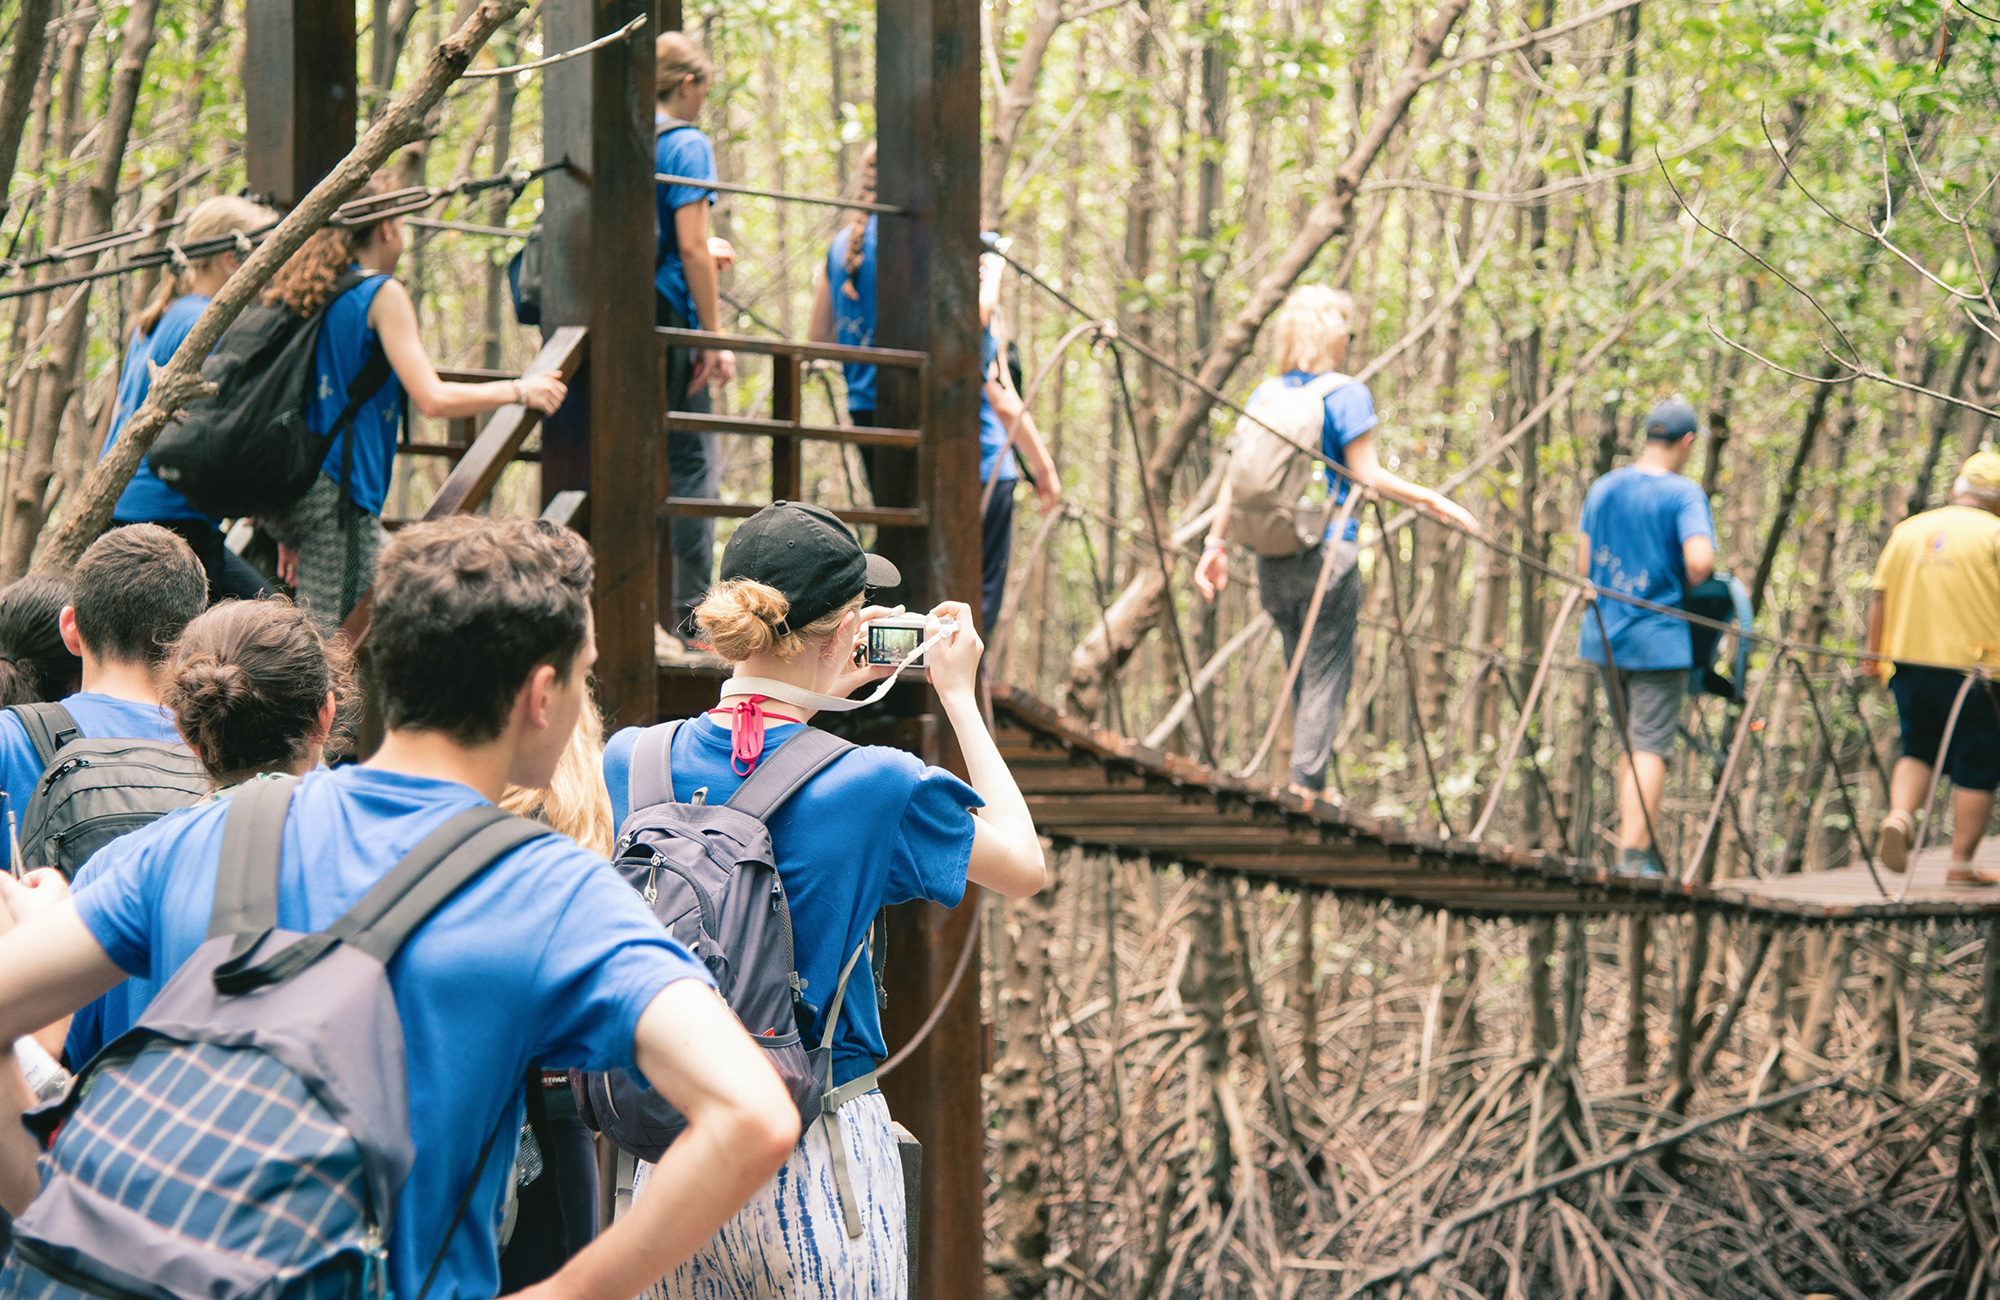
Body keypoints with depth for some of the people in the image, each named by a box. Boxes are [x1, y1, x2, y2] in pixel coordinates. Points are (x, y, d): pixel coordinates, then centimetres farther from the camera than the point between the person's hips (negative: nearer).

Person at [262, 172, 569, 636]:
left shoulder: (305, 291, 16)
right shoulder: (382, 294, -7)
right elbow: (434, 399, -15)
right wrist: (519, 390, -1)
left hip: (287, 489, 9)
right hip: (335, 493, -9)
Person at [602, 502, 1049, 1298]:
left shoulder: (633, 762, -4)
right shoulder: (873, 786, -15)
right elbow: (1027, 867, 3)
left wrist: (819, 693, 21)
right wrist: (959, 696, 8)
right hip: (820, 1161, -4)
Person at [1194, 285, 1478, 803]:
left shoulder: (1264, 395, 9)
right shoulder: (1347, 394, -6)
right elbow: (1366, 474, -10)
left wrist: (1217, 542, 12)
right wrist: (1429, 500, -2)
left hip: (1273, 559, 6)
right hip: (1328, 549, -5)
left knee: (1303, 672, 16)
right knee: (1325, 674, -1)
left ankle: (1312, 783, 18)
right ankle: (1305, 786, -9)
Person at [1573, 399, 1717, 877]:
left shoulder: (1603, 488, 8)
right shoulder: (1683, 492, -11)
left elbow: (1583, 566, 11)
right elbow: (1700, 562, -23)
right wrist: (1687, 588, -3)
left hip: (1605, 634, 6)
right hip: (1659, 639, -6)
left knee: (1631, 746, 16)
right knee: (1651, 748, -2)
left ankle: (1639, 851, 20)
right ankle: (1634, 856, -6)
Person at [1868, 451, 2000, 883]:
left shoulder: (1907, 530, 9)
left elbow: (1879, 597, 9)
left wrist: (1875, 656, 15)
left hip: (1909, 664, 5)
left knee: (1918, 751, 19)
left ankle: (1899, 816, -6)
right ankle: (1962, 862, 4)